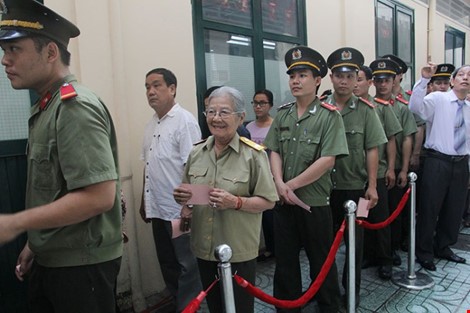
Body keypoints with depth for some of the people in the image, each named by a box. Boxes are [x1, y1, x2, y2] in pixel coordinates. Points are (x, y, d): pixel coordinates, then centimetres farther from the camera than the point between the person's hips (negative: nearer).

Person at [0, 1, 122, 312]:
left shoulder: (76, 107, -20)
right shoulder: (46, 107, 9)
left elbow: (99, 196, -27)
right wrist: (35, 243, 14)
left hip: (81, 263, -8)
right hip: (50, 260, 8)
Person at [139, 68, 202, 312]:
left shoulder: (184, 121, -13)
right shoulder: (151, 124, 12)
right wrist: (144, 201, 17)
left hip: (179, 210, -8)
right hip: (158, 209, 8)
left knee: (187, 267, 7)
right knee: (168, 266, 20)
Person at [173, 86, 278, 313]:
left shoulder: (253, 154, -13)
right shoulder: (197, 153, 3)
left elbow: (268, 201, -11)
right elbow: (187, 195, 14)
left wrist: (236, 202, -26)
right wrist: (182, 199, -8)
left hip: (239, 251, -5)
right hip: (204, 248, 5)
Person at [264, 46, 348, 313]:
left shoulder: (329, 115, -9)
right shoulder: (283, 114, 6)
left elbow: (328, 160, -17)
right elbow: (275, 152, 5)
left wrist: (292, 185, -14)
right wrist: (279, 184, -12)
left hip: (315, 202, -4)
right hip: (283, 201, 5)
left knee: (321, 260, 13)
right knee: (284, 258, 16)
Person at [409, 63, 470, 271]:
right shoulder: (438, 99, -6)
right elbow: (415, 107, -26)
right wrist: (424, 80, -32)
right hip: (438, 162, -6)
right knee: (430, 207, 1)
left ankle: (443, 247, 33)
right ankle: (424, 252, 16)